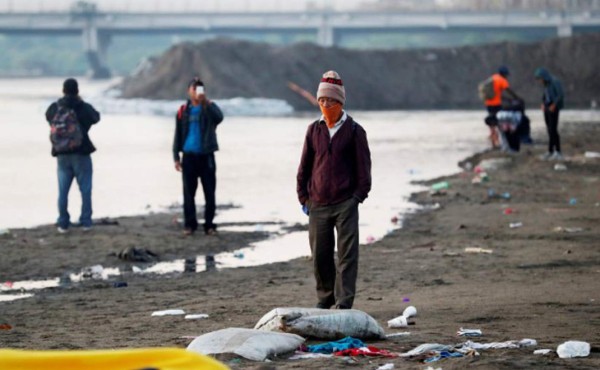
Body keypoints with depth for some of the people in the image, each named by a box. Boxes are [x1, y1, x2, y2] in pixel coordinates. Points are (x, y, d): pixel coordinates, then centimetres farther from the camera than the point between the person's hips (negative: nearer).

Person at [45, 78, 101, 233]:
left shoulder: (54, 109, -5)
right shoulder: (84, 108, -11)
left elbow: (48, 117, 17)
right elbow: (96, 117, 10)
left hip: (62, 155, 2)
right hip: (81, 154, -2)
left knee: (63, 190, 8)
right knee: (85, 189, 7)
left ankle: (63, 223, 8)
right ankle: (85, 222, 6)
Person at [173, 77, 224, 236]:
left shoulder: (209, 107, 2)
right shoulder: (183, 111, 8)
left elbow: (219, 117, -21)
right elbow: (178, 135, 11)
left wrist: (206, 102, -30)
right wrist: (176, 157, 5)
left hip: (206, 156, -1)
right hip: (189, 156, 2)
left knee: (210, 193, -1)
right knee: (188, 193, 3)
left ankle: (209, 224, 4)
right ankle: (189, 224, 9)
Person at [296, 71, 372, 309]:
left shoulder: (354, 131, -1)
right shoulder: (314, 130, 9)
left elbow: (363, 167, 0)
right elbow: (304, 166, 13)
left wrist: (358, 196, -7)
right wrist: (303, 197, 8)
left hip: (345, 203, -3)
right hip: (317, 204, 3)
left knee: (347, 253, -6)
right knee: (320, 254, 6)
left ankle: (344, 301, -6)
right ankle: (325, 297, 21)